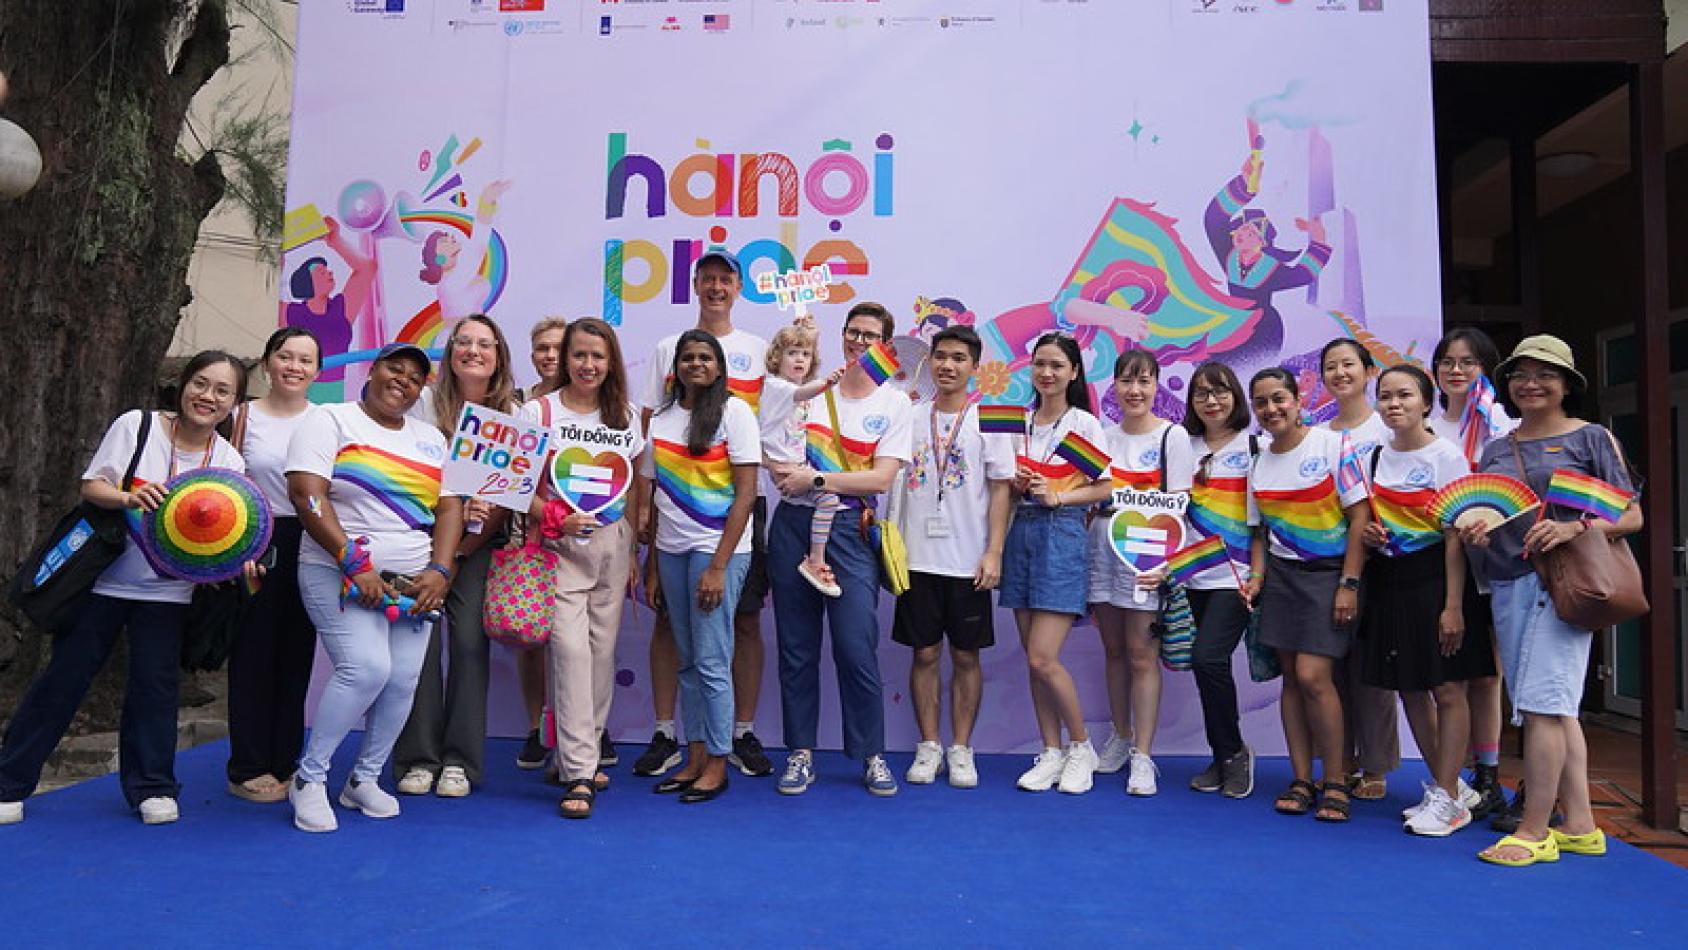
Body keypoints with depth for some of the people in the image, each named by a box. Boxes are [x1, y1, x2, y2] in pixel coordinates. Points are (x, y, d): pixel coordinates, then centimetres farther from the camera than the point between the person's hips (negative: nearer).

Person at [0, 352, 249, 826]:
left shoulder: (228, 461, -3)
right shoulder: (136, 425, -7)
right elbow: (91, 486, -9)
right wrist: (128, 498, -29)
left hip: (166, 591, 1)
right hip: (104, 578, -1)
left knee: (154, 683, 0)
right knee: (65, 676, 6)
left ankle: (152, 787, 15)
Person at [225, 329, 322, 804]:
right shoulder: (246, 415, 2)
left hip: (309, 545, 2)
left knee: (297, 654, 8)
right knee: (253, 653, 3)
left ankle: (286, 765, 20)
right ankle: (249, 769, 13)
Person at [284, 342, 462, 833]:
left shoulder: (430, 438, 15)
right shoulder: (332, 420, 0)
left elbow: (450, 506, 9)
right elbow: (306, 493, -12)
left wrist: (440, 571, -7)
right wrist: (355, 564, -19)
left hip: (413, 581, 5)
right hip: (341, 574, -5)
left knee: (403, 681, -1)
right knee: (366, 669, -19)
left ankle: (364, 779, 19)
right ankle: (309, 779, 0)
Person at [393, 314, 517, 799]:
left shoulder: (513, 414, 5)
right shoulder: (424, 401, 4)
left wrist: (471, 539, -12)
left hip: (480, 544, 0)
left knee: (470, 642, -7)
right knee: (420, 642, -6)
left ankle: (459, 761, 4)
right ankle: (419, 757, 7)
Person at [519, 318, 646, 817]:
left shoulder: (625, 416, 9)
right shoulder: (539, 411, -1)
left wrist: (633, 551, 10)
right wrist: (557, 520, -19)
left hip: (613, 545, 4)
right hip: (560, 547, -4)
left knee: (603, 650, 6)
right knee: (571, 649, -13)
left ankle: (582, 754, 21)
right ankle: (578, 774, -9)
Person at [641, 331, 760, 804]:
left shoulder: (734, 412, -4)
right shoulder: (661, 419, 12)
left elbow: (746, 493, -9)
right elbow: (654, 495, 13)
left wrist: (718, 565, -14)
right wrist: (651, 566, 9)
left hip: (718, 550, -5)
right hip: (671, 551, 5)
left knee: (711, 661, -3)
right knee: (688, 660, 10)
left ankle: (717, 764, 9)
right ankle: (695, 758, 19)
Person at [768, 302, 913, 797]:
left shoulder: (894, 404, 4)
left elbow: (882, 479, -6)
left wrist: (816, 479, -12)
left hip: (849, 532, -2)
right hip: (794, 525, 2)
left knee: (856, 650, -5)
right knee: (796, 649, 6)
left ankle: (871, 755, 12)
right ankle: (801, 752, 18)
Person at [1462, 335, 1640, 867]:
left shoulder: (1591, 438, 3)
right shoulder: (1496, 450, 17)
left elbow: (1632, 517, -1)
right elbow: (1479, 514, 20)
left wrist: (1574, 529, -18)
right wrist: (1472, 534, -3)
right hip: (1507, 587, 6)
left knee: (1542, 702, -10)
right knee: (1555, 709, 8)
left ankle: (1535, 831, -3)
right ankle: (1579, 826, 15)